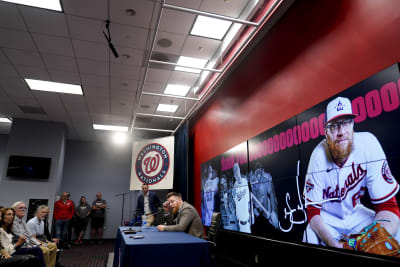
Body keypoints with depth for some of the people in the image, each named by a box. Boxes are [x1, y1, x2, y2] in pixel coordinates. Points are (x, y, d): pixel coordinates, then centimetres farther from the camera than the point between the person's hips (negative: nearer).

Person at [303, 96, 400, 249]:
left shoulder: (368, 143, -21)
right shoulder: (318, 157, -22)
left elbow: (387, 205, -17)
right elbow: (313, 211, -15)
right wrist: (334, 245, -33)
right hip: (327, 217, -1)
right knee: (311, 239, -28)